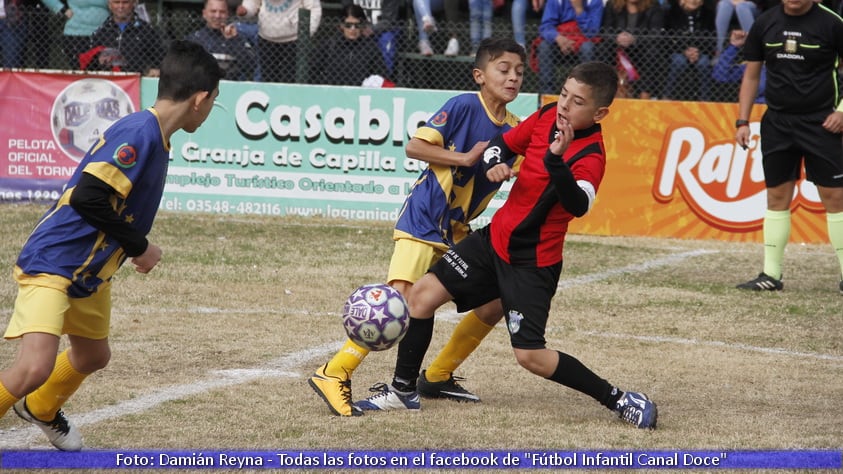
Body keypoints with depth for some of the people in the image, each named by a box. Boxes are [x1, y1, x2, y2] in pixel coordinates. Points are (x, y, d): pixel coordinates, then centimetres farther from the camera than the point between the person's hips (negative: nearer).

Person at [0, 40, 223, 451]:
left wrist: (136, 247, 8)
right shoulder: (138, 133, -23)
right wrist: (139, 245, -20)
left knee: (93, 355, 28)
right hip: (52, 263, -10)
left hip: (89, 274, 10)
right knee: (35, 367, -25)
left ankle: (40, 410, 54)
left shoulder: (155, 136, 6)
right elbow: (87, 197, -31)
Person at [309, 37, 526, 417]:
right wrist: (465, 158, -18)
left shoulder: (515, 130, 6)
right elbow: (414, 146, -15)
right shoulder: (464, 106, -11)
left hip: (458, 230, 8)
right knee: (401, 297, -23)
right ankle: (334, 375, -22)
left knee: (495, 299, 7)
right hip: (423, 222, -8)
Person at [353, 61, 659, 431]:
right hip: (495, 237, 7)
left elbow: (578, 206, -41)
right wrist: (494, 164, -12)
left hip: (533, 261, -7)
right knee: (422, 294, 5)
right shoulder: (547, 116, -3)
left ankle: (617, 399, 2)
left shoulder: (590, 156, -23)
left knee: (530, 356, -12)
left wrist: (556, 160, -55)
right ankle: (402, 391, 20)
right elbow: (502, 144, 11)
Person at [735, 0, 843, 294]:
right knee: (777, 196, 5)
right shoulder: (765, 24, 4)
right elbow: (751, 75, 11)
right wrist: (742, 121, 5)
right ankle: (771, 275, 10)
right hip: (777, 123, 3)